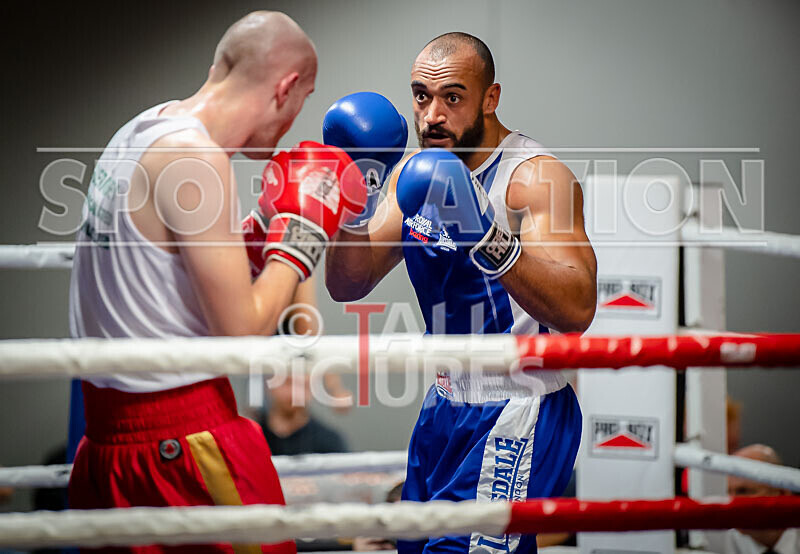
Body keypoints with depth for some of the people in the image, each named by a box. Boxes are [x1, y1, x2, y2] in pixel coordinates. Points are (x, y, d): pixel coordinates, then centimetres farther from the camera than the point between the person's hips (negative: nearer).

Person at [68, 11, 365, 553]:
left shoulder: (140, 131, 10)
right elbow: (243, 333, -18)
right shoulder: (193, 157, -17)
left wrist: (266, 226, 17)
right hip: (182, 439, -9)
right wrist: (300, 239, -5)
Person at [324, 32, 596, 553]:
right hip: (445, 407, 8)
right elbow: (348, 286, 3)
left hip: (516, 416, -8)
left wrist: (487, 239, -41)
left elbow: (576, 310, -30)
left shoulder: (536, 175, -17)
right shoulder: (417, 173, 6)